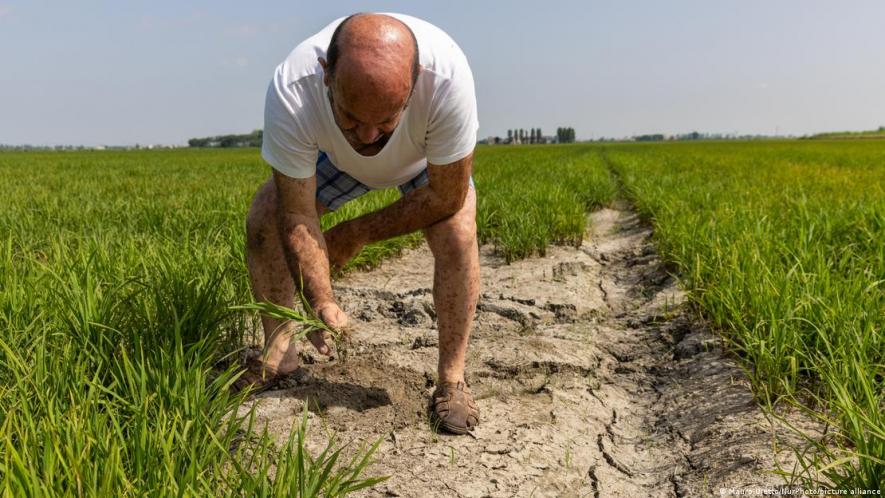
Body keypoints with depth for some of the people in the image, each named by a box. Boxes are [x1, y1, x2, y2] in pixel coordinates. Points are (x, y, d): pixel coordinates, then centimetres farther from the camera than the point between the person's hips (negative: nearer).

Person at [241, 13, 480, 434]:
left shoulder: (447, 76, -45)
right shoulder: (291, 93, -40)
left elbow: (446, 197, -31)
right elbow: (297, 218, -31)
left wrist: (358, 234, -23)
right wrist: (322, 303, -42)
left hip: (430, 157, -1)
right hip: (337, 156, 2)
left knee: (457, 235, -27)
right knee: (262, 222, -10)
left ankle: (452, 379, -10)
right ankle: (278, 352, 11)